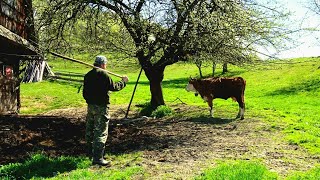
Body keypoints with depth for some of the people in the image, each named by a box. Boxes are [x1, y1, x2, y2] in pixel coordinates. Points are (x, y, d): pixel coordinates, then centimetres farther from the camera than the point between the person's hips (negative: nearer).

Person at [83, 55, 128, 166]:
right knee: (101, 132, -5)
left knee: (90, 130, 19)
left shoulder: (88, 75, 10)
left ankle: (90, 152, 34)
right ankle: (98, 158, -3)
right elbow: (113, 87, -12)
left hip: (90, 106, 8)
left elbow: (85, 91, 15)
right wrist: (123, 82, 3)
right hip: (101, 107, -8)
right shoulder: (103, 74, -14)